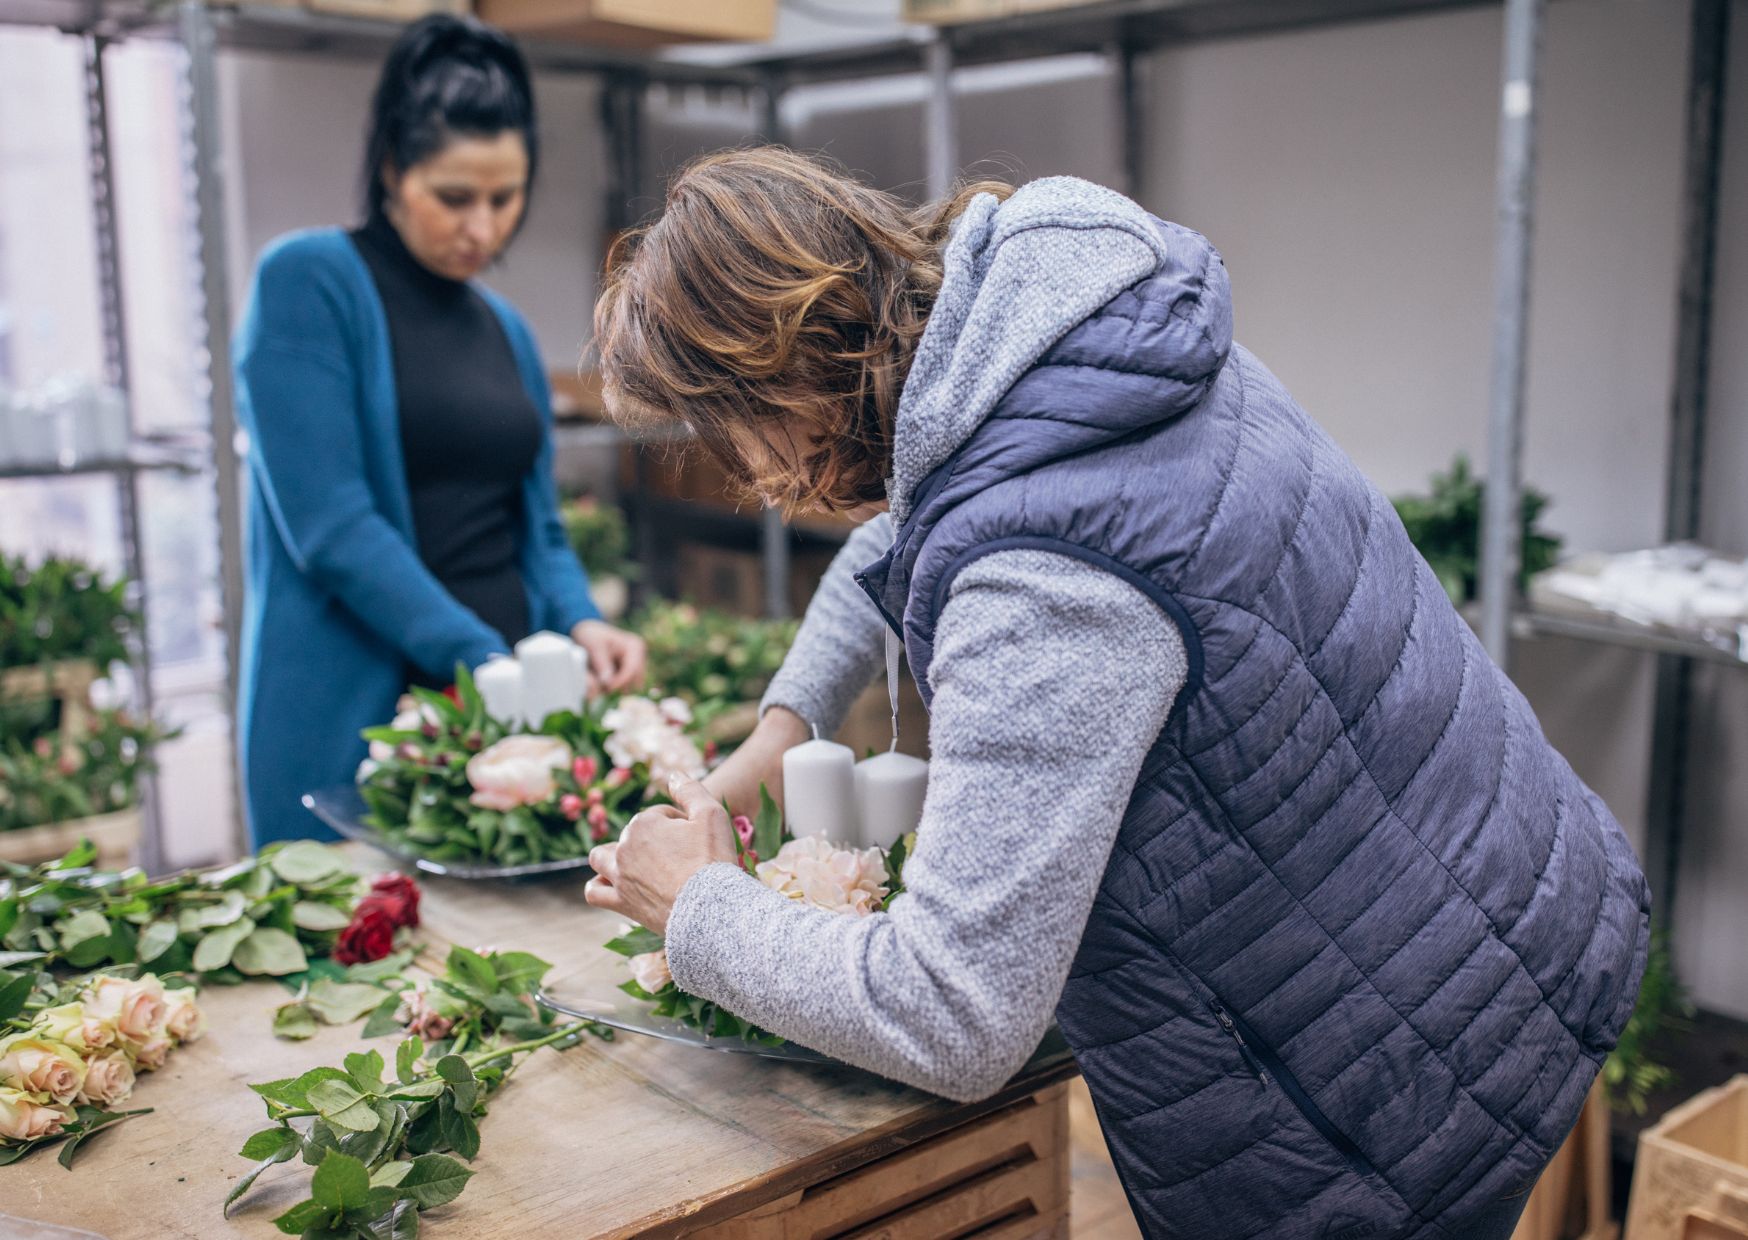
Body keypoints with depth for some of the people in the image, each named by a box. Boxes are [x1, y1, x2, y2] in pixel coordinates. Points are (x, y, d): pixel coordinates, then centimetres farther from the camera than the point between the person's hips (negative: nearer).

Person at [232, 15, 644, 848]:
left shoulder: (506, 329, 13)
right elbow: (330, 524, -16)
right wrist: (484, 663, -20)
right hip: (350, 718, -6)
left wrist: (580, 623, -6)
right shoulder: (308, 282, -7)